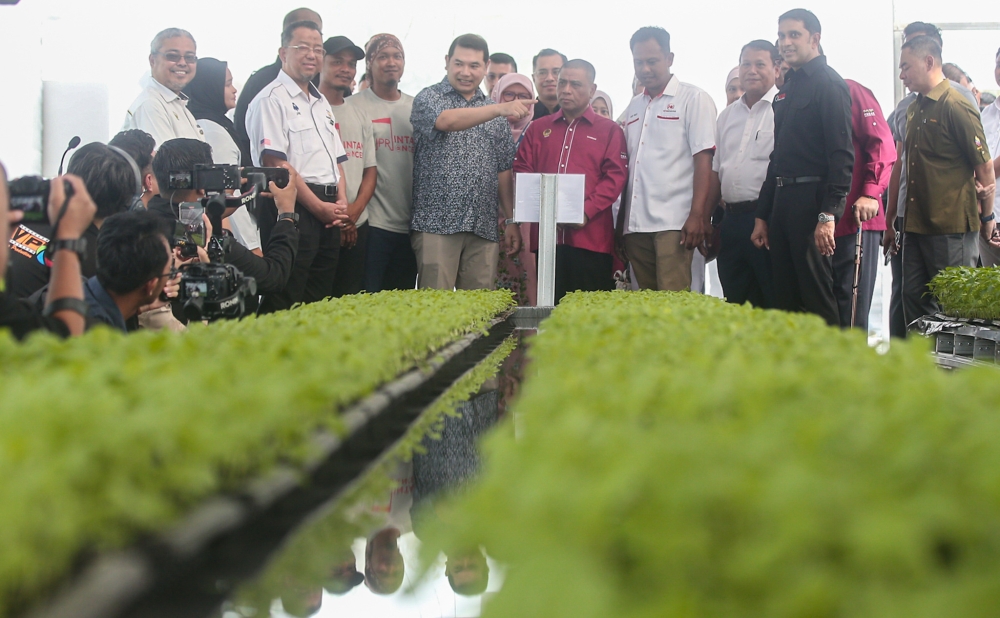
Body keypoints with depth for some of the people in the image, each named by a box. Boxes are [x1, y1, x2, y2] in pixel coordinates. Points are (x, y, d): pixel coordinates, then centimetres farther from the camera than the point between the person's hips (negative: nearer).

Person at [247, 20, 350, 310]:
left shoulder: (321, 103, 21)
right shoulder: (272, 99, -6)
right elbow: (275, 163, -14)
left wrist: (341, 202, 5)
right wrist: (318, 206, -14)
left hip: (328, 214, 8)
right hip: (295, 210, -8)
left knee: (319, 304, 9)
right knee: (284, 306, -9)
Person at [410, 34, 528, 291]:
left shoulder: (495, 113, 17)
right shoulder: (429, 98, 2)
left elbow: (504, 171, 18)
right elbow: (447, 121, -21)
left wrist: (511, 221, 11)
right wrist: (501, 108, -32)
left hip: (484, 228, 4)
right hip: (437, 223, -4)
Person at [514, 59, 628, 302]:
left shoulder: (609, 130, 8)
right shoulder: (538, 128, 18)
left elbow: (615, 177, -2)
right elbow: (522, 171, 11)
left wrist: (587, 211, -15)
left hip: (590, 236, -3)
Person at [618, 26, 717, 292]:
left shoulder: (693, 99, 1)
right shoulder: (634, 107, 19)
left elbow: (703, 159, -7)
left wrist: (697, 216, -15)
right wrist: (620, 220, 14)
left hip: (673, 222, -6)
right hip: (635, 224, 6)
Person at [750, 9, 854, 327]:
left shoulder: (828, 83, -6)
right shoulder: (786, 89, 20)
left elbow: (842, 154, -15)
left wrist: (829, 214, -22)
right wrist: (762, 215, 20)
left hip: (812, 202, -9)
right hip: (782, 202, 9)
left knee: (818, 300, -8)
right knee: (785, 300, 9)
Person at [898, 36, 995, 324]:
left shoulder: (956, 106, -13)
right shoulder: (914, 110, 13)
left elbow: (985, 168, -10)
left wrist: (986, 217, -2)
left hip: (952, 227, -8)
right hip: (917, 225, 8)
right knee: (914, 298, 10)